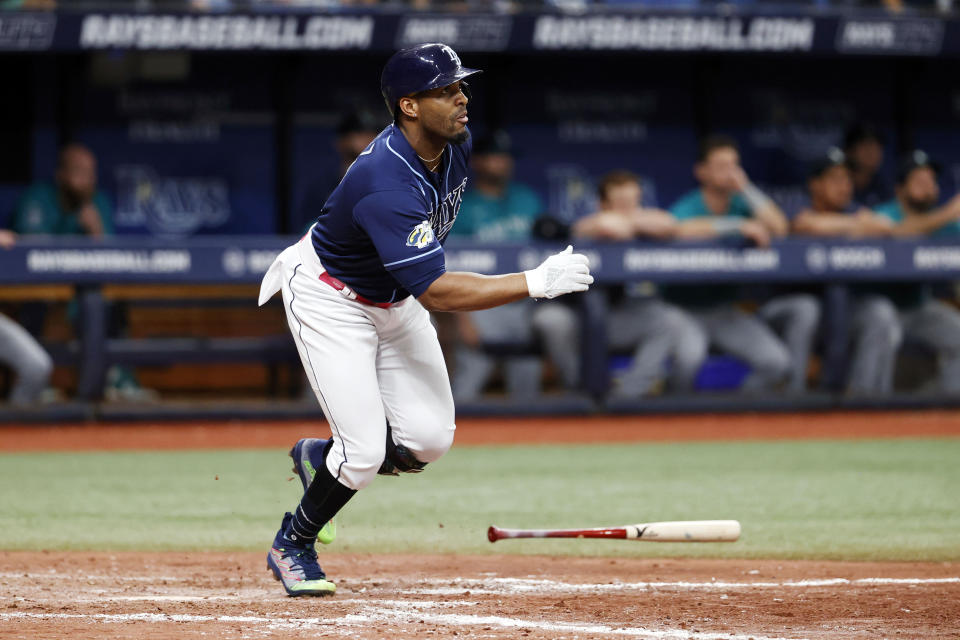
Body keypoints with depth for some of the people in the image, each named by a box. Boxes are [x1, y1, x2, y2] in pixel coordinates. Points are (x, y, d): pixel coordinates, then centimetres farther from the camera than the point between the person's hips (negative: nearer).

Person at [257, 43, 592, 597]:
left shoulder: (457, 143, -11)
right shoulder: (386, 185, -38)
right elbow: (435, 292, -41)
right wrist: (536, 283, -42)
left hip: (394, 298, 8)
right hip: (331, 300, -8)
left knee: (428, 440, -2)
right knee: (366, 452, -12)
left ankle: (322, 458, 26)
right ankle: (292, 547, 14)